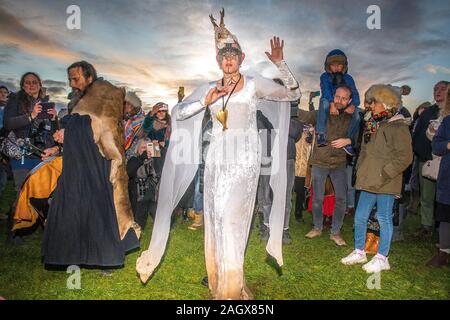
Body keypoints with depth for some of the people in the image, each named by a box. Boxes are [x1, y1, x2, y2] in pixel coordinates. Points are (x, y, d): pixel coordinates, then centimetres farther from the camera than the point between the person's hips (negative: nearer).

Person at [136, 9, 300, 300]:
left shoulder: (255, 85, 2)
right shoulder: (210, 88, 10)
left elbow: (294, 94, -2)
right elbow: (179, 114, 2)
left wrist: (280, 63, -12)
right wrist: (206, 102, -11)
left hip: (244, 158, -3)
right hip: (217, 158, 4)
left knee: (232, 216, -7)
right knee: (216, 216, 6)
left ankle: (232, 286, 12)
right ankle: (220, 284, 25)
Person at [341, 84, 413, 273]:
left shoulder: (398, 126, -9)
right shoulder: (371, 124, 15)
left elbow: (405, 157, -14)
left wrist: (384, 174, -16)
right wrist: (360, 169, 12)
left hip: (385, 184, -7)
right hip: (369, 181, 7)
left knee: (384, 218, 4)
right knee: (360, 216, 11)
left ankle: (382, 259, 18)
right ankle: (359, 252, 28)